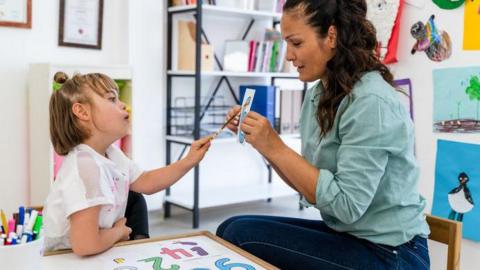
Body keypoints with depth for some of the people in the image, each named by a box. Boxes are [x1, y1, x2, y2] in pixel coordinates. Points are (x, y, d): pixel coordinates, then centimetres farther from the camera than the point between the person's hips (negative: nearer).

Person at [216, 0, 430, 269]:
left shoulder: (370, 102, -22)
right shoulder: (318, 94, 4)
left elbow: (346, 205, -24)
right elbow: (311, 185, 8)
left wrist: (277, 148, -22)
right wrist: (264, 143, -3)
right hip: (345, 234, 7)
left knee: (242, 236, -14)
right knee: (232, 227, -1)